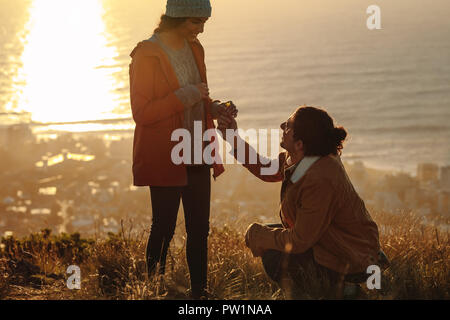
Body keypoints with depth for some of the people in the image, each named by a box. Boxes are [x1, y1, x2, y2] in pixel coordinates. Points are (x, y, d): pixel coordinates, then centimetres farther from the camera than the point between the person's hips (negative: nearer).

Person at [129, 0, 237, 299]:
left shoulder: (194, 49, 10)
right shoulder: (147, 54, -13)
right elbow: (142, 113, -16)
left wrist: (215, 107, 1)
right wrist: (185, 96, -21)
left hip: (196, 156, 7)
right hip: (164, 159, -7)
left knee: (199, 229, 8)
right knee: (164, 228, -1)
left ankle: (199, 291, 16)